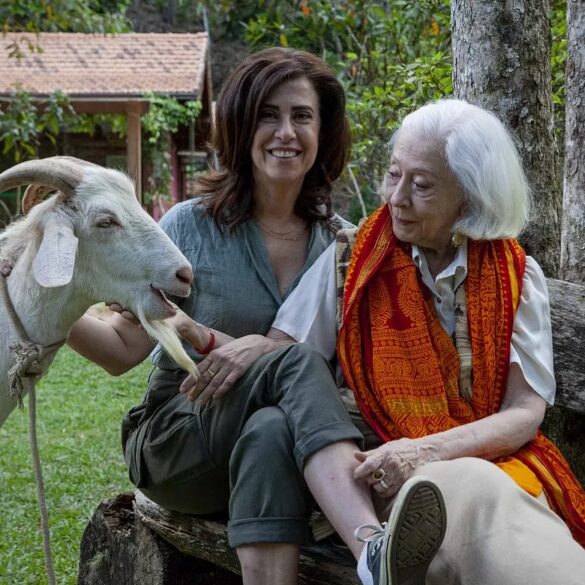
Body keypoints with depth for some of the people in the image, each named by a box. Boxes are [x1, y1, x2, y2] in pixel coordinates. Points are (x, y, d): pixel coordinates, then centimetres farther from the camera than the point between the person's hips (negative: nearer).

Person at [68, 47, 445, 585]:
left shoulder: (339, 243, 5)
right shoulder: (192, 226, -2)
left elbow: (338, 365, -1)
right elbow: (123, 349, -4)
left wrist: (259, 348, -20)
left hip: (285, 435, 2)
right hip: (178, 446, -2)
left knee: (270, 433, -37)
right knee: (296, 363, -34)